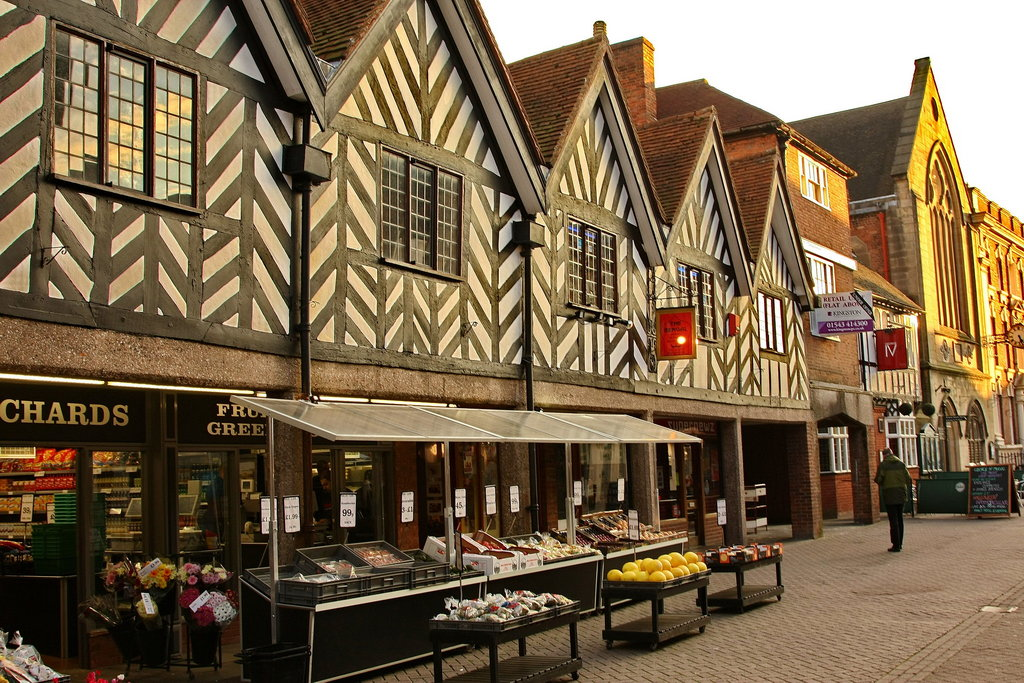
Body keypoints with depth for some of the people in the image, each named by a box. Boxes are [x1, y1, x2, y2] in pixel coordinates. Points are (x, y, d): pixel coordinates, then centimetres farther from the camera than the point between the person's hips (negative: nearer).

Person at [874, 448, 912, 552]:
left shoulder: (883, 465, -6)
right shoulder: (901, 464, 5)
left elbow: (878, 480, -11)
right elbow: (908, 479, 2)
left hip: (889, 496, -4)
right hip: (901, 495, 4)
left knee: (893, 520, -3)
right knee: (899, 518, 14)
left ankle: (896, 545, -4)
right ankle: (900, 543, 18)